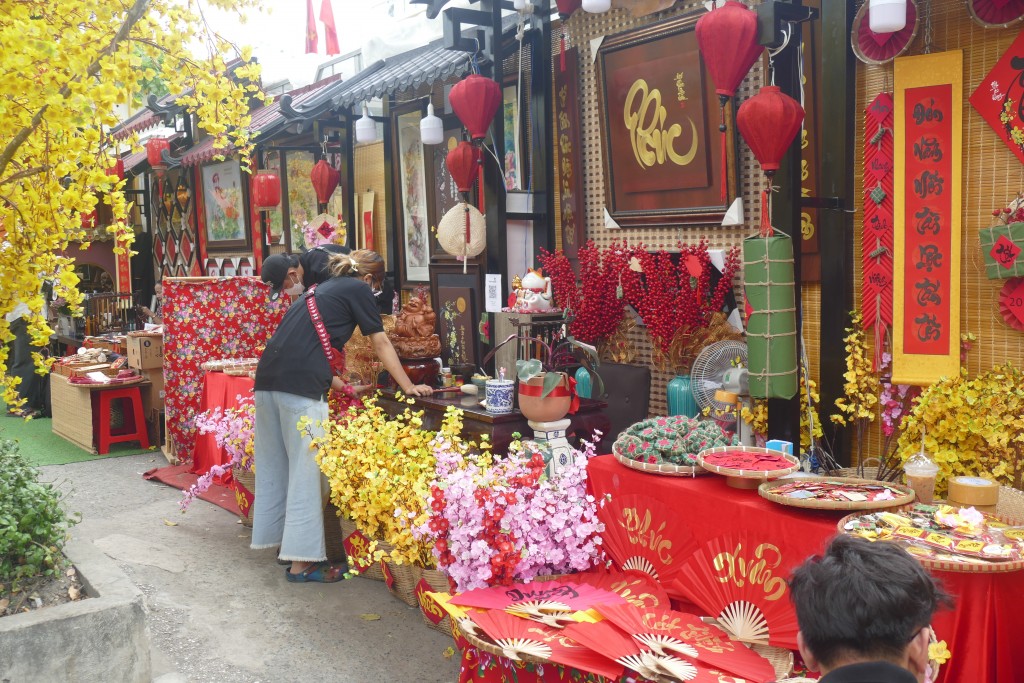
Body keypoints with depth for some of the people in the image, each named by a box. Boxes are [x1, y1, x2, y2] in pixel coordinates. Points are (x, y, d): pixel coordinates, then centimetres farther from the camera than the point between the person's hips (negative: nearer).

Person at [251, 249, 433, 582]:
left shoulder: (322, 290, 28)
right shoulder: (358, 290, 8)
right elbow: (381, 345, 10)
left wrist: (342, 386, 35)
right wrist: (409, 387, 18)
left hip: (267, 378, 8)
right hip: (300, 385, -8)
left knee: (274, 467, 16)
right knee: (306, 471, -3)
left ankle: (283, 540, 29)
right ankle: (302, 561, 1)